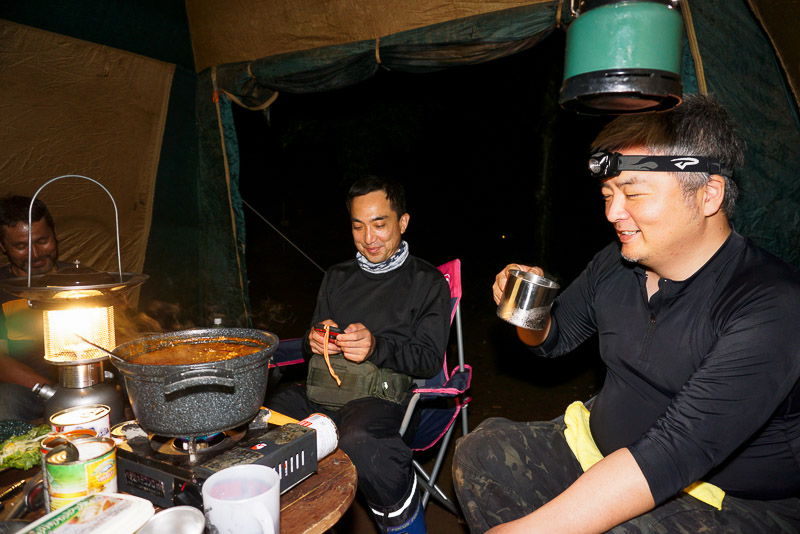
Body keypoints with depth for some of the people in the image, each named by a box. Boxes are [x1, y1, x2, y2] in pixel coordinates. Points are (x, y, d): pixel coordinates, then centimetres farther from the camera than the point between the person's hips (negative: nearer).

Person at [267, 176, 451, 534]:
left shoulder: (427, 282, 8)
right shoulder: (337, 277, 23)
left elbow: (430, 359, 0)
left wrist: (376, 347, -17)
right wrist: (314, 341, 0)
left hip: (382, 398, -4)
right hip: (319, 394, 5)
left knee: (360, 439, -37)